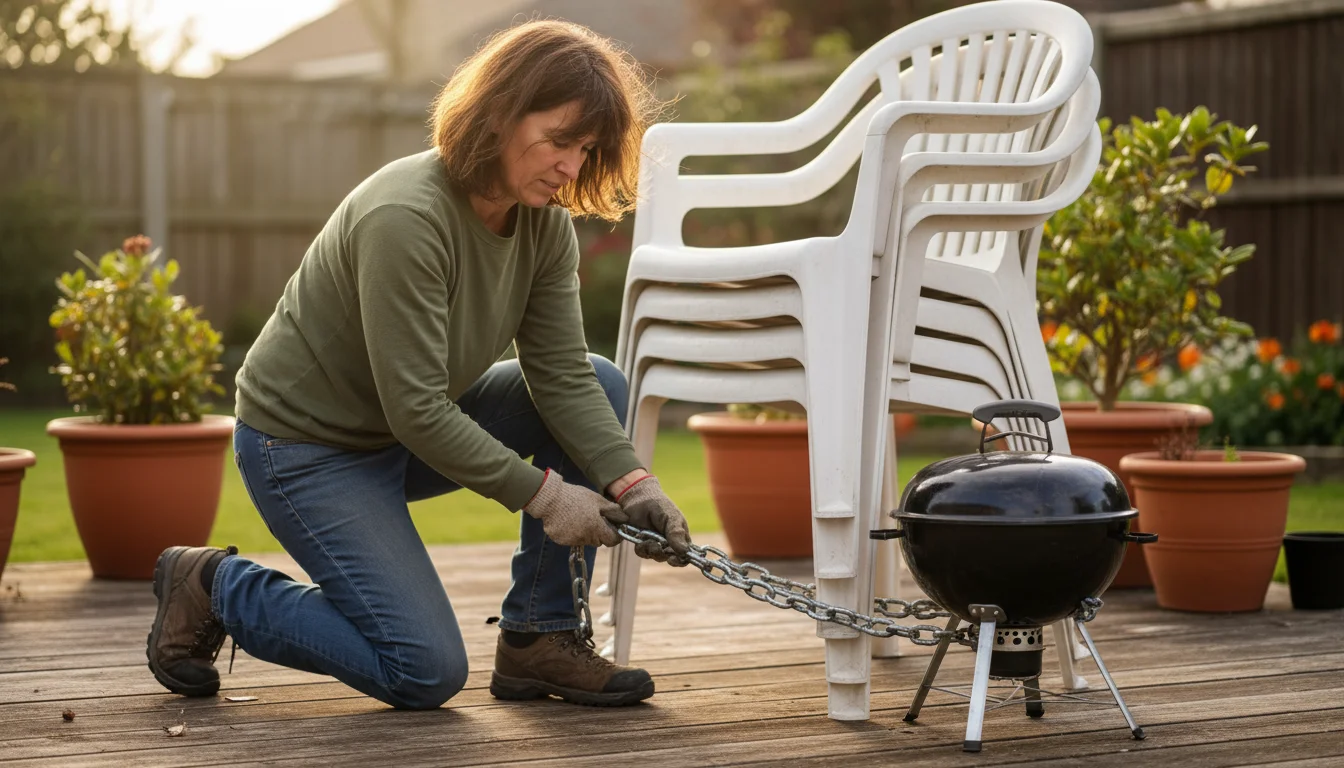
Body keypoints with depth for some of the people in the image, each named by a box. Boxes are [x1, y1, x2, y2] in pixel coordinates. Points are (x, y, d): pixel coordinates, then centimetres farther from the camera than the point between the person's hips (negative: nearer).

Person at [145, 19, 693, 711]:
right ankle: (214, 586, 6)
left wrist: (630, 481, -25)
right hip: (306, 444, -8)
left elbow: (563, 377, -10)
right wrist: (543, 494, -27)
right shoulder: (405, 217, -30)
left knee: (602, 386, -8)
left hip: (411, 430, 8)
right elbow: (416, 409, -30)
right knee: (426, 673, -13)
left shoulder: (546, 224, -6)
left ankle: (538, 638, -2)